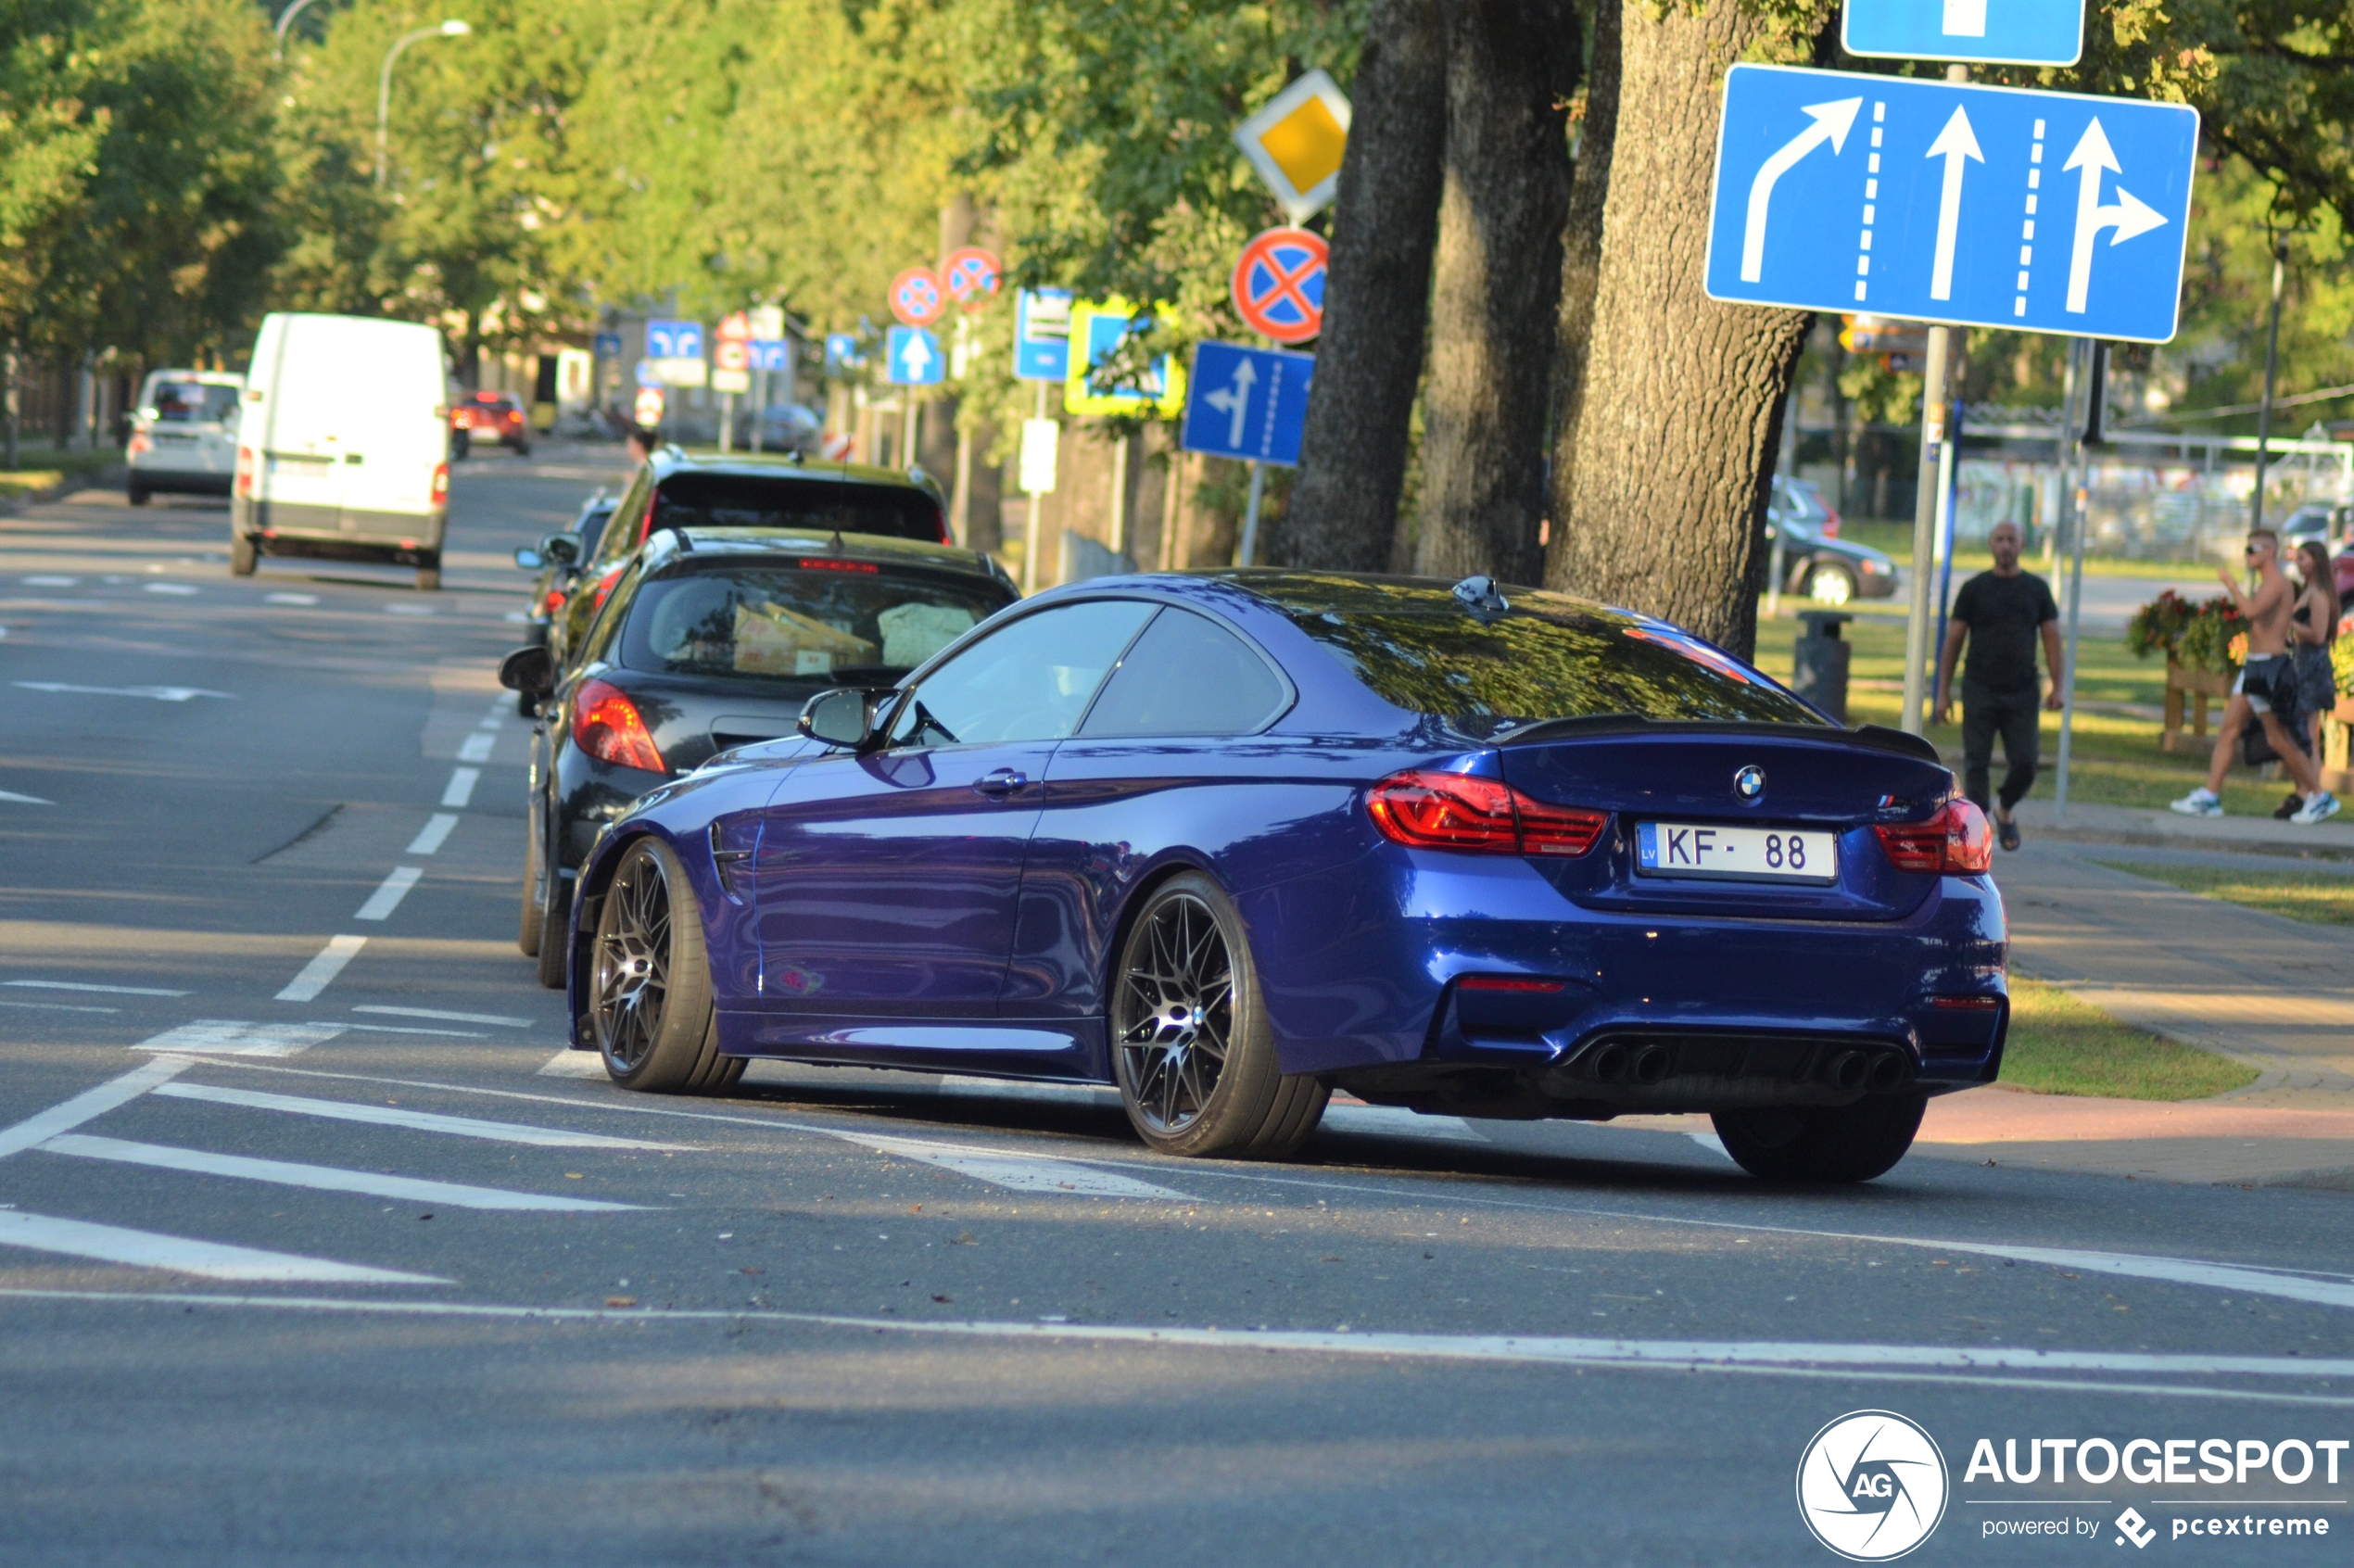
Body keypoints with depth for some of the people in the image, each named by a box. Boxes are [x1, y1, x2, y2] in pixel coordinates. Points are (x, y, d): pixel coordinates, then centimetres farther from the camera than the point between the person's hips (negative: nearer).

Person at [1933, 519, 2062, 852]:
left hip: (2022, 692, 1)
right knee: (1976, 764, -5)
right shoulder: (1974, 589, 5)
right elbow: (1952, 643, 5)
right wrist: (1943, 692, 0)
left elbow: (2051, 638, 9)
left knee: (2024, 764, -4)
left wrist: (2057, 687, -3)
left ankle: (2004, 809, 24)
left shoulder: (2036, 589, 9)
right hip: (1980, 690, -1)